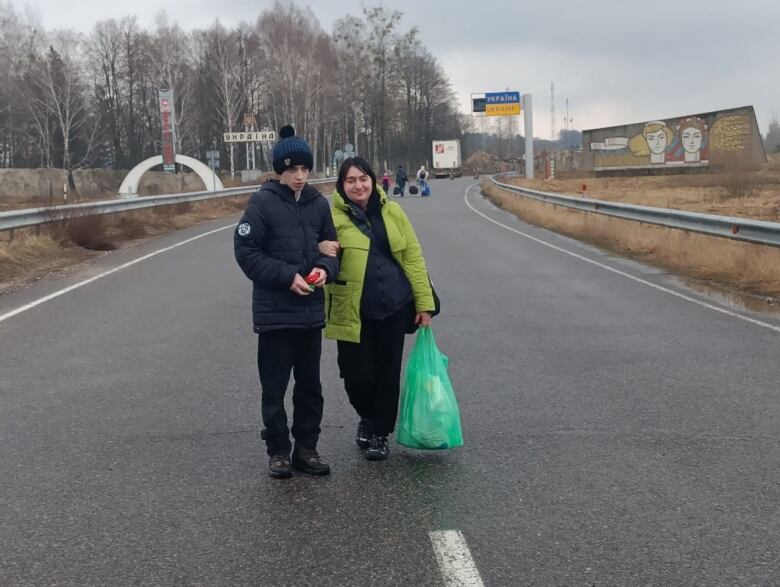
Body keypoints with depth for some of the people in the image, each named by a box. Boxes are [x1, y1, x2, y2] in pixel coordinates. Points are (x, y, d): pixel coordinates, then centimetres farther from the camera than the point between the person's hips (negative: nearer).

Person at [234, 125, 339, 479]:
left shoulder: (318, 203, 3)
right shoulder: (263, 203, -10)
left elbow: (331, 247, 13)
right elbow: (245, 251, -10)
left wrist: (325, 268, -9)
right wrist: (287, 276, -17)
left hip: (311, 310, 4)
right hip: (274, 311, -4)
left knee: (310, 384, 12)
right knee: (274, 386, 4)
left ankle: (306, 448, 24)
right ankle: (278, 451, 18)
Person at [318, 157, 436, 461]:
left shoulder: (391, 211, 4)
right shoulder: (333, 216, -3)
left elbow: (413, 257, 6)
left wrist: (424, 302, 3)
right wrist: (321, 251, -26)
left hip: (394, 306, 2)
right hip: (353, 311, -2)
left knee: (388, 373, 8)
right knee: (357, 373, -1)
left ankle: (380, 433, 25)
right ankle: (368, 417, 30)